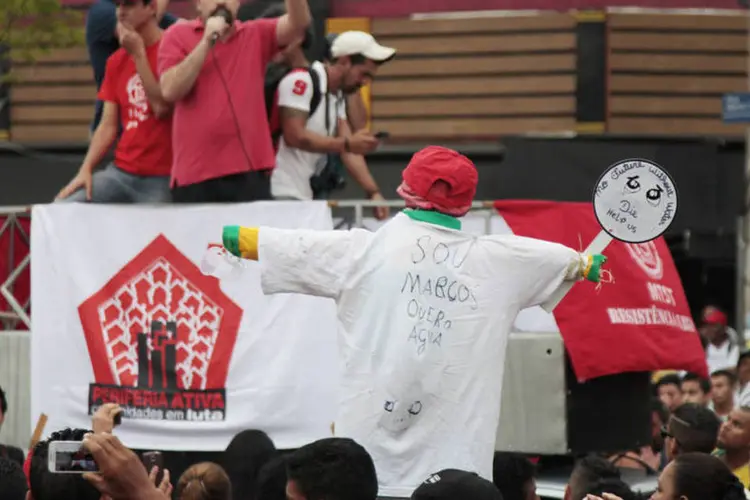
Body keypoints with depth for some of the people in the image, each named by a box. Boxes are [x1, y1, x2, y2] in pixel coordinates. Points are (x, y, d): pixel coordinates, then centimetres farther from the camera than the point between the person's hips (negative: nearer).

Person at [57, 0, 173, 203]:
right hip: (120, 173, 5)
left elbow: (161, 107, -16)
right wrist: (85, 169, 0)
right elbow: (108, 126, 13)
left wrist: (138, 53, -12)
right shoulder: (116, 61, 14)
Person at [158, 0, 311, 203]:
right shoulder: (178, 35, 6)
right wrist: (206, 42, -10)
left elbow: (298, 23, -4)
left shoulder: (257, 35, 13)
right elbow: (170, 91, -7)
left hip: (249, 170, 1)